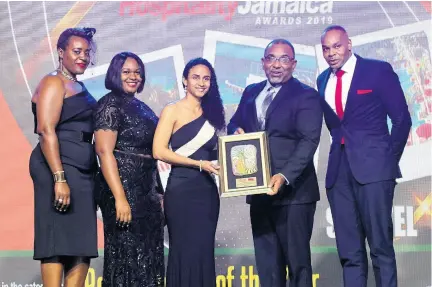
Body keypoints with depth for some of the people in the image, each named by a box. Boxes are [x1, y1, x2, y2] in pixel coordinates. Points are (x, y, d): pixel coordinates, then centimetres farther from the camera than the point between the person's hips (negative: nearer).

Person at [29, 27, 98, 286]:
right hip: (59, 170, -9)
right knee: (59, 241, -9)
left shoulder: (79, 87, 20)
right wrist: (59, 179, -24)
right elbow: (46, 131, -16)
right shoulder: (54, 83, -5)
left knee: (82, 244, 6)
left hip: (82, 172, 9)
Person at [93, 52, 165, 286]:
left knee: (148, 254, 12)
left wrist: (158, 193, 14)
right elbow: (104, 152, -17)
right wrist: (120, 198, -23)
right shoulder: (110, 105, -9)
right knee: (127, 254, -3)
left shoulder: (141, 107, 15)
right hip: (123, 188, -8)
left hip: (147, 191, 8)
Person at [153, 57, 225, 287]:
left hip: (207, 190, 5)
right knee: (185, 251, -2)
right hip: (181, 190, -5)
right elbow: (159, 151, -11)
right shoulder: (173, 111, -2)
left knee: (204, 252, 6)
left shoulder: (211, 113, 14)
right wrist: (198, 163, -15)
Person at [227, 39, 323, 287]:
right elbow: (235, 123, 25)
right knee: (267, 262, 12)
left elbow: (309, 141, -15)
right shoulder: (251, 92, 15)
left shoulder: (306, 96, -5)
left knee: (297, 259, 2)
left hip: (293, 191, -6)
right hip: (260, 192, 6)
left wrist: (285, 176, -28)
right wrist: (237, 132, -1)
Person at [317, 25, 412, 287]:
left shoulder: (378, 70, -1)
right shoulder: (323, 80, 14)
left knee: (381, 245, -4)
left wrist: (389, 159, -2)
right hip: (338, 171, 5)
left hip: (373, 167, -5)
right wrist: (341, 150, 5)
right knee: (349, 251, 5)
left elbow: (402, 119, 0)